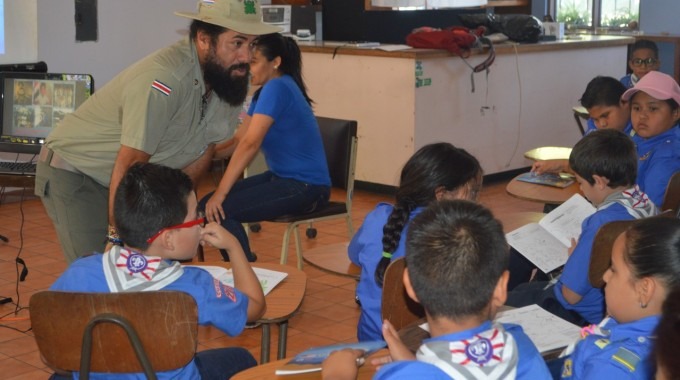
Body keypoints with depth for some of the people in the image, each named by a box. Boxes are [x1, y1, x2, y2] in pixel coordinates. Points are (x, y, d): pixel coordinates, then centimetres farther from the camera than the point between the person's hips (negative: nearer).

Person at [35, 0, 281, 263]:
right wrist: (118, 238, -23)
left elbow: (202, 150, 2)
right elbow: (128, 167, -29)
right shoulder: (164, 82, -33)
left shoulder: (230, 78, -9)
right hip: (73, 173, -7)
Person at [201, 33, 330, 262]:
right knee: (207, 205, 4)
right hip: (283, 178, 10)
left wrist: (220, 193, -27)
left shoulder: (277, 88, -19)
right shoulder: (264, 92, 13)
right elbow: (238, 139, 10)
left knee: (217, 210, -19)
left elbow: (250, 143, -26)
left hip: (306, 186, -10)